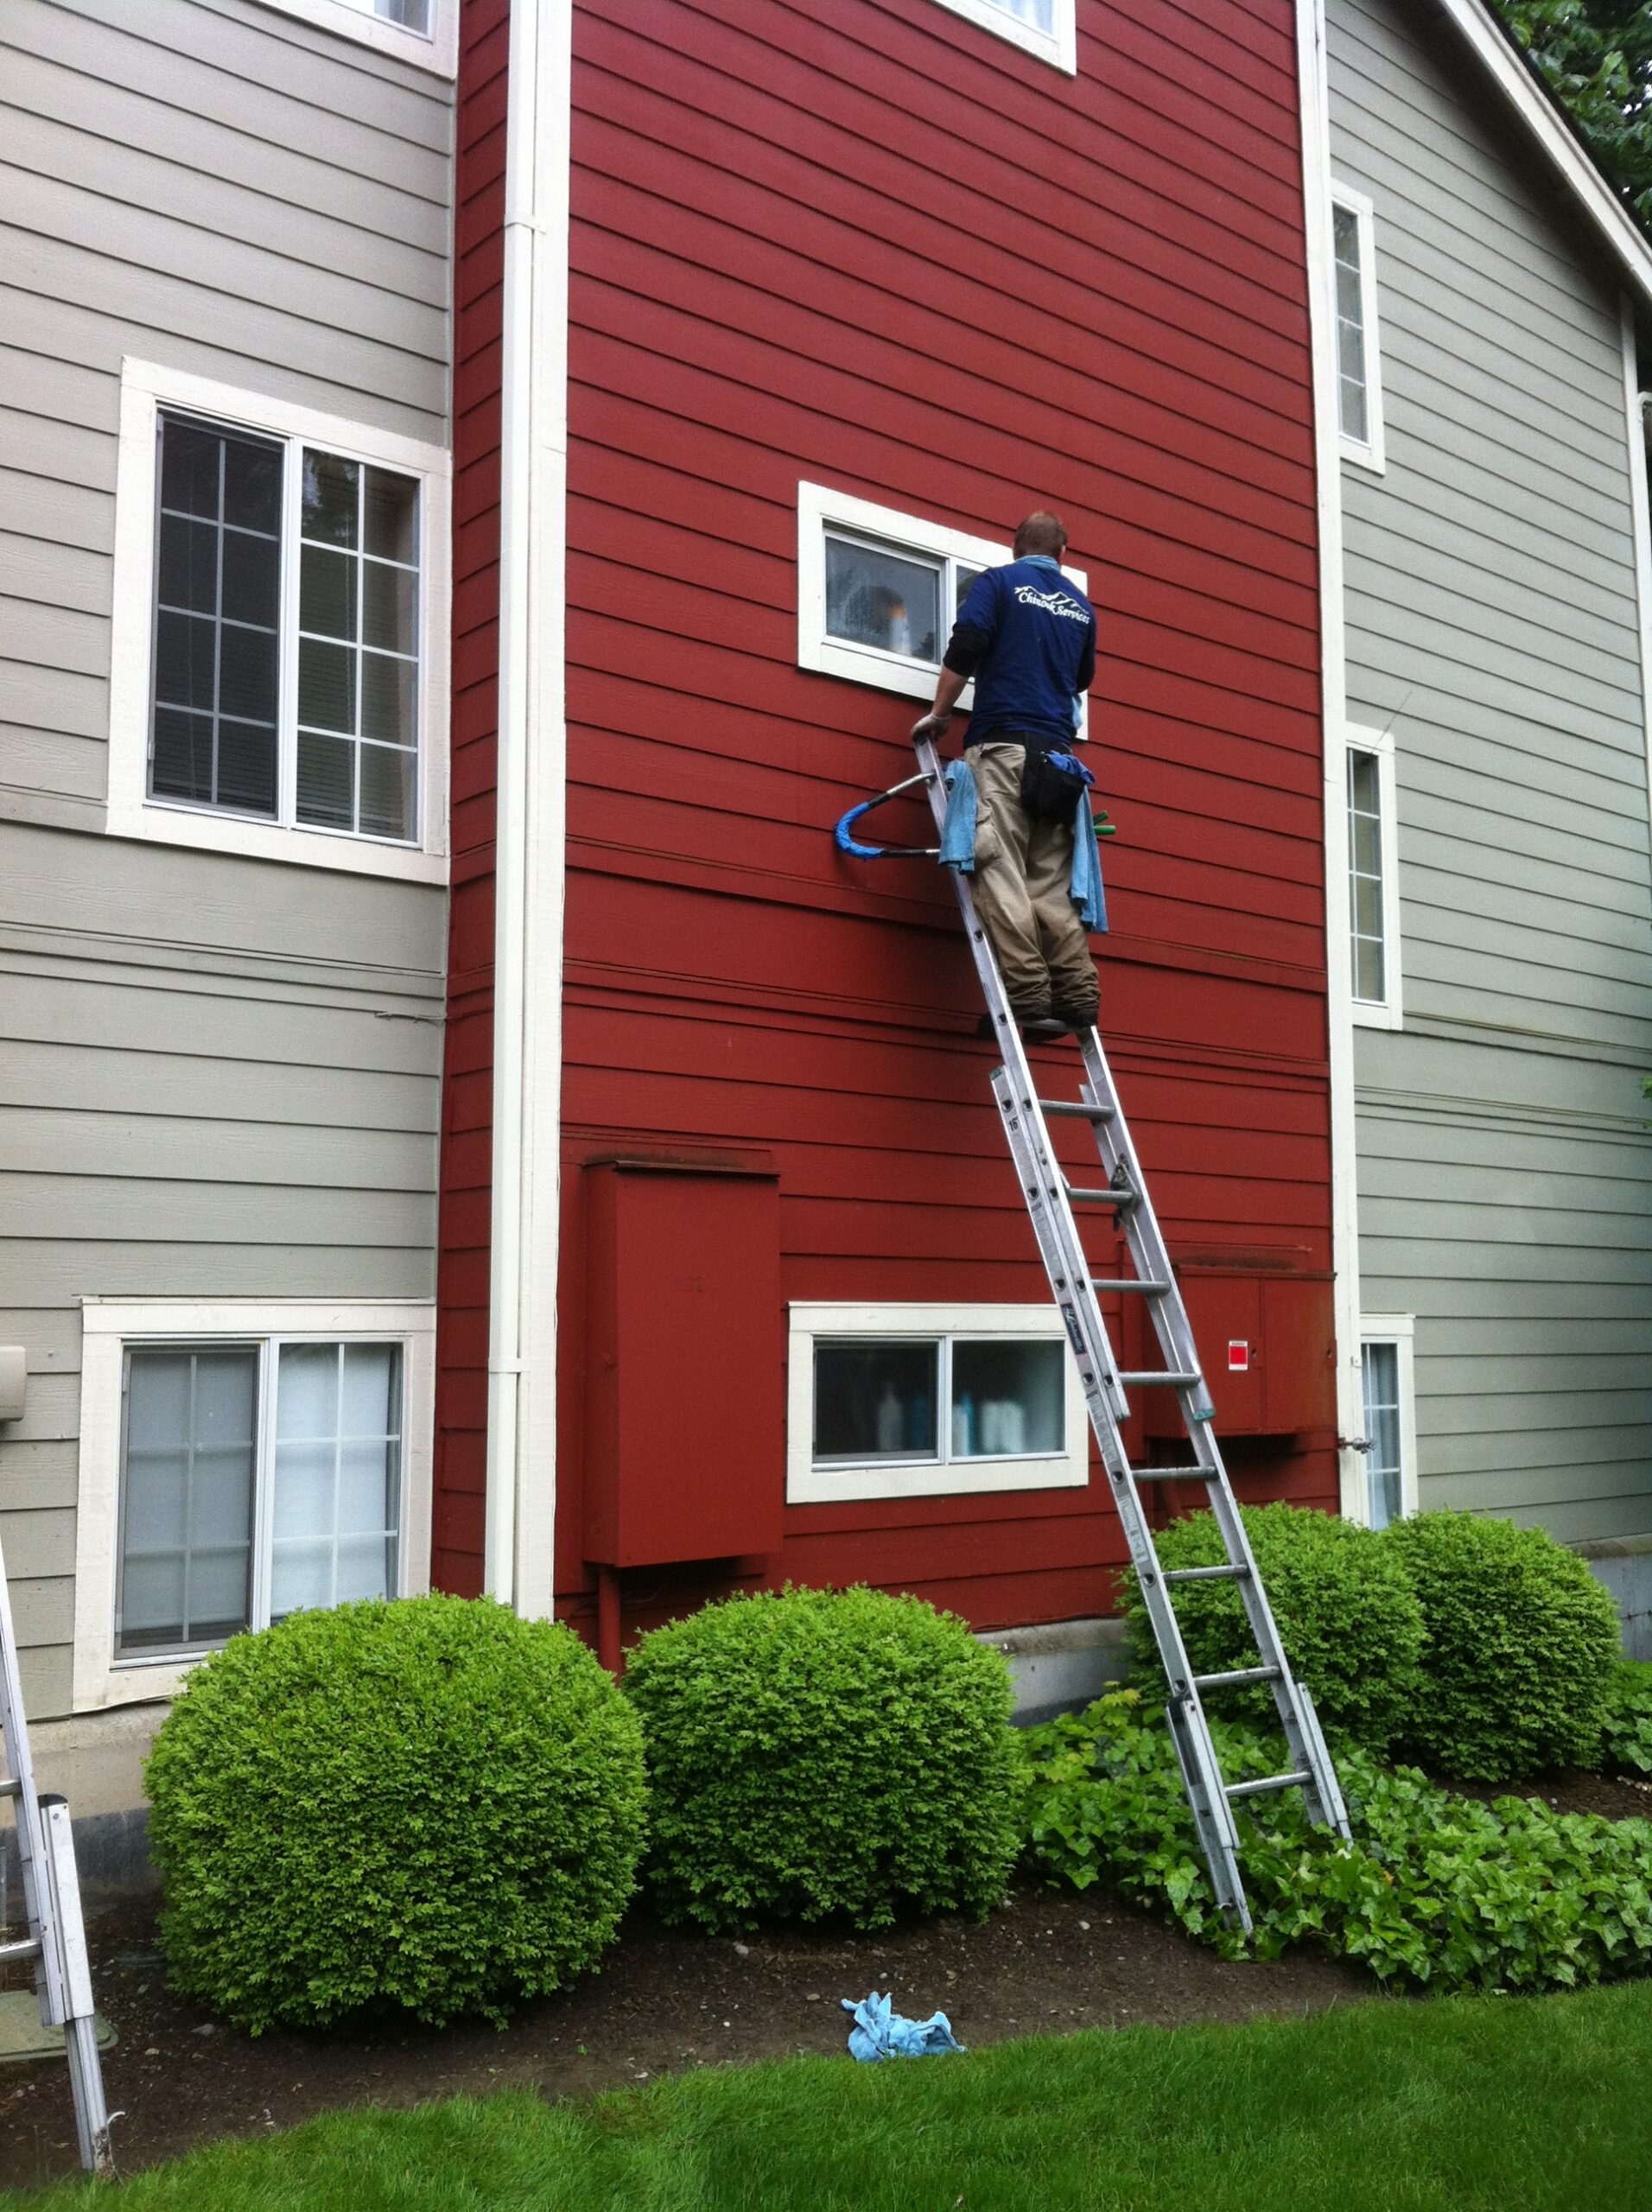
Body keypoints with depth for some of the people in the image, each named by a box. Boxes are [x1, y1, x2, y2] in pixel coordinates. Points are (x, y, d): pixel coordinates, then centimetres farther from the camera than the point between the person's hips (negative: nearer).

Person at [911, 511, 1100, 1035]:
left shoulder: (998, 582, 6)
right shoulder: (1081, 605, 20)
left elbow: (963, 652, -6)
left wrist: (938, 715, 4)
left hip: (1002, 743, -5)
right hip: (1056, 752, 5)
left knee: (1002, 874, -10)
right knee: (1051, 882, 5)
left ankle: (1027, 996, -19)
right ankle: (1077, 995, -5)